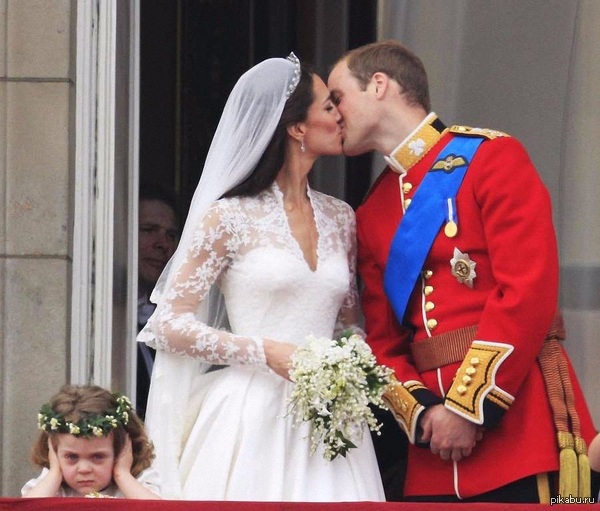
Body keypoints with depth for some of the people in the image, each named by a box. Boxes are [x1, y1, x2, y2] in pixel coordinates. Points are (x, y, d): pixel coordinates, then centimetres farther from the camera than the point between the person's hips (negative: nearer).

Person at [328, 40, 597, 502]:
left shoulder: (491, 157, -3)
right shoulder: (372, 214, 17)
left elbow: (529, 294, -12)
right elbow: (383, 341, 15)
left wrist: (469, 408, -15)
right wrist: (421, 413, -5)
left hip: (518, 422, -6)